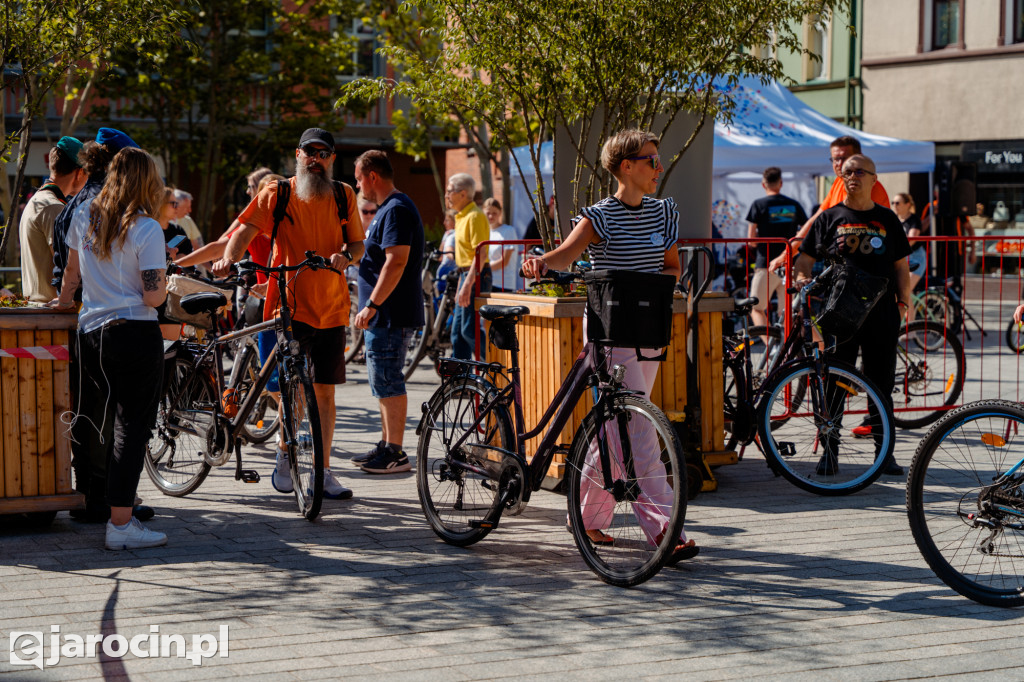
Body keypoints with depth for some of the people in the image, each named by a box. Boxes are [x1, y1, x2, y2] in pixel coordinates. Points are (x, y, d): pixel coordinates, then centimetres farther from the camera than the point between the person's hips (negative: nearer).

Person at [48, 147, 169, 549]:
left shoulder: (84, 216, 7)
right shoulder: (146, 229, -10)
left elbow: (72, 270, 22)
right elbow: (152, 297, -14)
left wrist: (64, 301, 41)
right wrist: (163, 288, 9)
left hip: (90, 334, 6)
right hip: (135, 335, -6)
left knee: (116, 420, 19)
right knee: (133, 427, -3)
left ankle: (119, 512, 25)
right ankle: (121, 524, -6)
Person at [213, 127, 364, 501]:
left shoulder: (344, 196, 8)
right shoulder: (277, 194, -1)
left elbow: (358, 244, 12)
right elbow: (245, 230, -8)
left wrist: (346, 255, -11)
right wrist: (229, 258, -28)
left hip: (331, 309, 3)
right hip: (289, 306, -3)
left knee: (324, 391, 6)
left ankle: (323, 471, 14)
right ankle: (284, 455, 16)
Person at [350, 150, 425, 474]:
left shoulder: (396, 210, -16)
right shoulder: (386, 209, 18)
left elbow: (396, 261, -24)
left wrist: (371, 306, -25)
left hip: (391, 314, -11)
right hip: (384, 316, 11)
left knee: (388, 382, -9)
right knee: (384, 383, 15)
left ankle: (396, 454, -7)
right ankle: (387, 445, 22)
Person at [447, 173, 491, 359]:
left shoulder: (475, 216, -15)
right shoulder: (461, 216, 16)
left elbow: (480, 255, -22)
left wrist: (467, 285, -27)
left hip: (476, 277, -10)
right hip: (467, 275, 10)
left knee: (470, 330, -13)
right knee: (457, 331, 12)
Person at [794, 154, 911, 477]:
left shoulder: (887, 219, 12)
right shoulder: (829, 218, 9)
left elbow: (901, 265, 14)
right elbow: (804, 260, 7)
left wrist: (903, 299, 2)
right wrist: (802, 278, -13)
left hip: (881, 313, 1)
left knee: (881, 385, 4)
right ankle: (829, 450, 8)